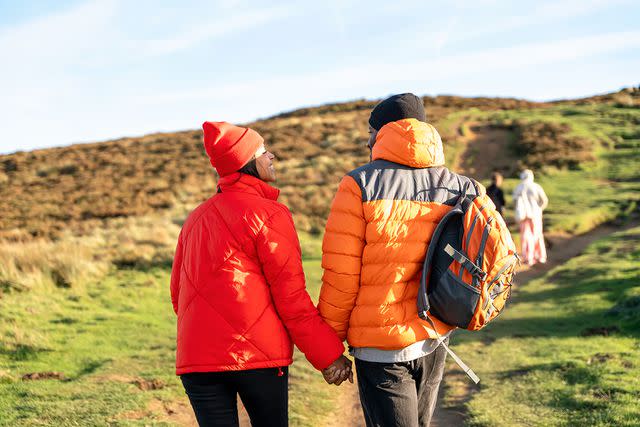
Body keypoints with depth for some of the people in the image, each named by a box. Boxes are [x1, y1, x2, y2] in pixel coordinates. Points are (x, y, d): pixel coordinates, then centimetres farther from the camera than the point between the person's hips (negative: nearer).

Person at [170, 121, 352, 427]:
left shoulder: (195, 218, 16)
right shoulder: (268, 213, -6)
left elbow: (177, 292, 18)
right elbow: (291, 297, -9)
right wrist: (328, 355, -4)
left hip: (196, 357, 5)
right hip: (258, 355, -5)